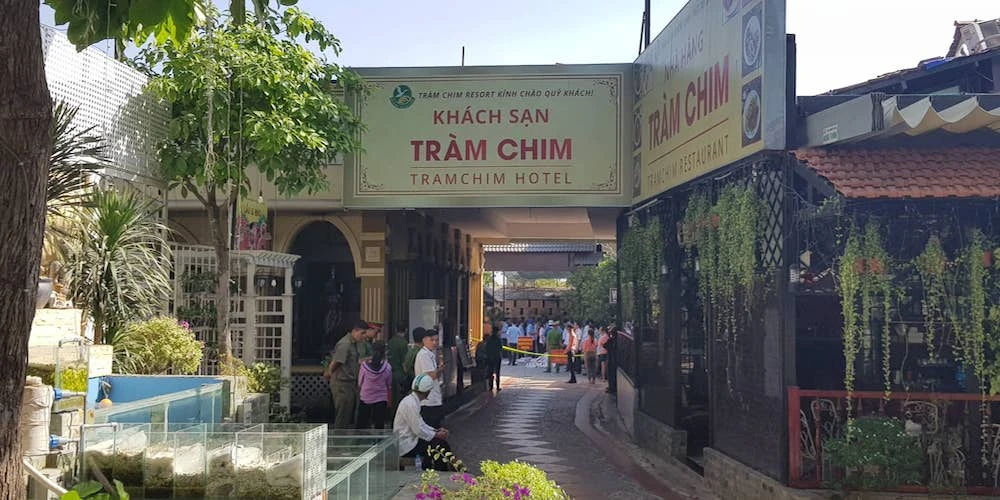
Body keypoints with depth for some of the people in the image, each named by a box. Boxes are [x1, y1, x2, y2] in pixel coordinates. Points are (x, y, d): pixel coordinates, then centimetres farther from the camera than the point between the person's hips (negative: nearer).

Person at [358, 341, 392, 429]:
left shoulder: (364, 365, -13)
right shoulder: (387, 367, -11)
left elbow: (359, 384, -3)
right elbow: (389, 386, 0)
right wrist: (388, 402, 14)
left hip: (365, 399, 0)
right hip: (381, 400, 0)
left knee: (361, 425, 12)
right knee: (379, 425, 7)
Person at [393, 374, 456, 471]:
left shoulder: (412, 401, 10)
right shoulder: (410, 404, -22)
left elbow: (421, 424, 18)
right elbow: (418, 430, -22)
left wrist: (437, 431, 7)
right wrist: (436, 435, -9)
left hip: (409, 440, 10)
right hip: (406, 446, -10)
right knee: (441, 445, -12)